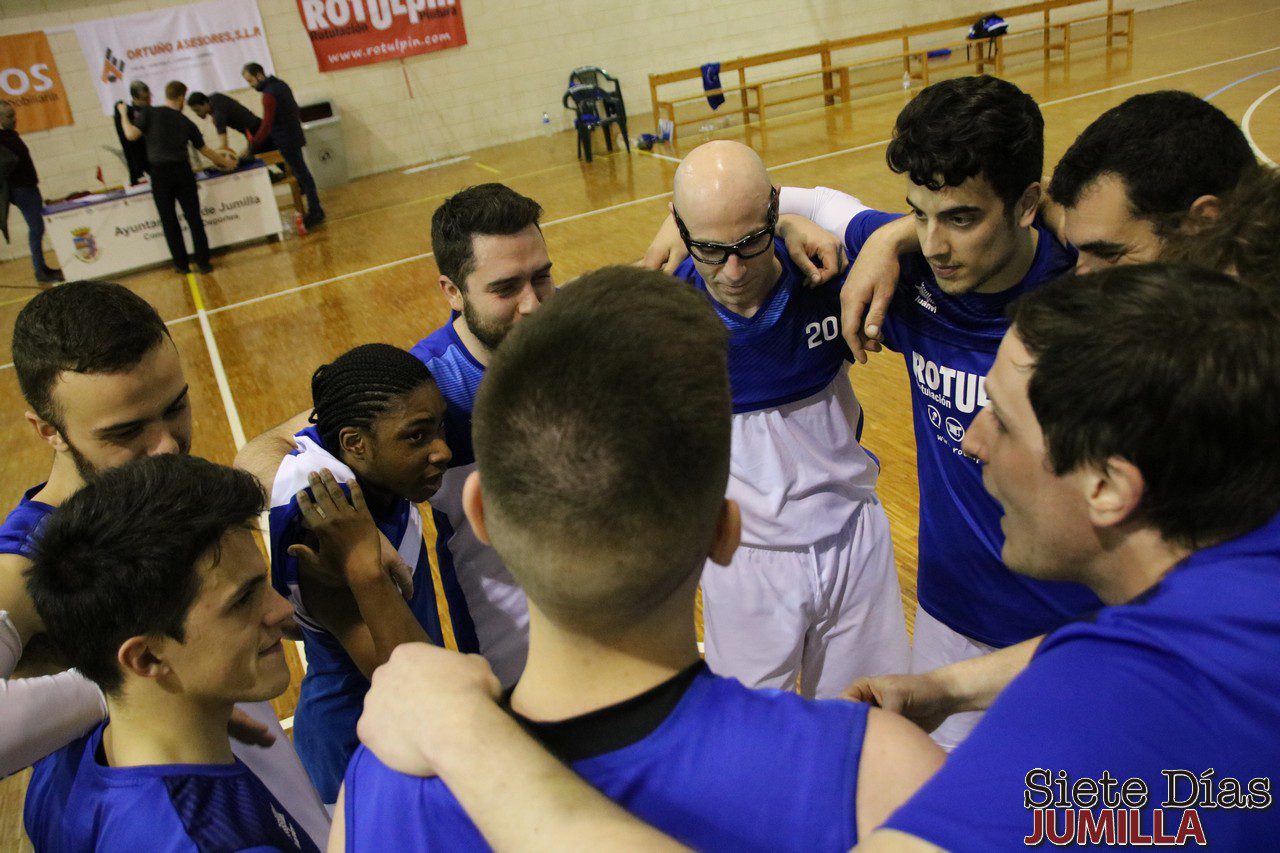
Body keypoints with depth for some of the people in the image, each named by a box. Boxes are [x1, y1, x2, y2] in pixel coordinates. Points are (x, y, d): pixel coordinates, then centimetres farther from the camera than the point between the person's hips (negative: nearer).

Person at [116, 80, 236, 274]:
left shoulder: (149, 113, 2)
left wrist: (123, 115, 11)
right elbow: (204, 150, 19)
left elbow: (132, 134, -7)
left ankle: (182, 264, 12)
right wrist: (224, 161, 34)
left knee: (169, 222, 8)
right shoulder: (186, 122, 10)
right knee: (194, 219, 6)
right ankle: (203, 262, 6)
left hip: (160, 174, -1)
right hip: (183, 171, 1)